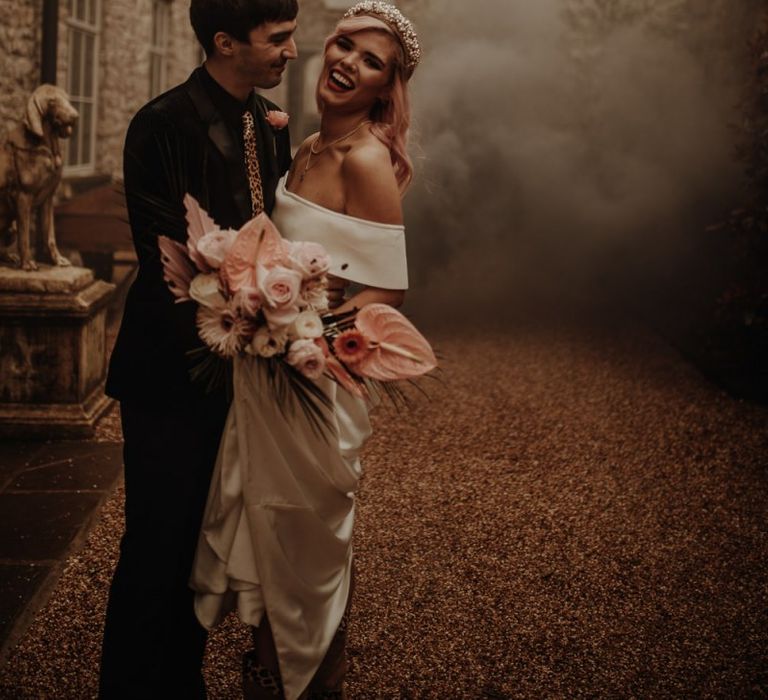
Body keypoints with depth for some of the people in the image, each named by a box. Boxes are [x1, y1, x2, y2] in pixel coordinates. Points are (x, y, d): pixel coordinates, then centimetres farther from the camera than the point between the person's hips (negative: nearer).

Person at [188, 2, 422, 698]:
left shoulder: (366, 160, -18)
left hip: (315, 375, -8)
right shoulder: (308, 149, 7)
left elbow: (387, 289, -21)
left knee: (305, 540, 11)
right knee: (267, 529, 19)